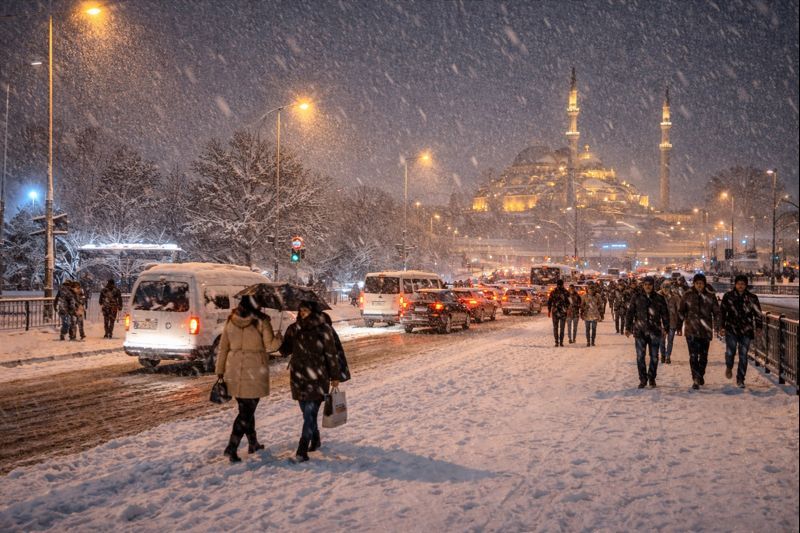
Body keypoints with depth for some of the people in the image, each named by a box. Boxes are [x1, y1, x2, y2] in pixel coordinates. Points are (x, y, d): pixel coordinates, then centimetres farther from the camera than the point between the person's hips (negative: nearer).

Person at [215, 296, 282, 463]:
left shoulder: (230, 321, 4)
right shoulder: (261, 321, -12)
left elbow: (222, 348, 8)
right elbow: (270, 346, -9)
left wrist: (220, 371, 13)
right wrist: (280, 337, 5)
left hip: (235, 372, 5)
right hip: (255, 373, -5)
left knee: (246, 409, 18)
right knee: (247, 412, 1)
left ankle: (253, 443, 30)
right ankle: (231, 448, -8)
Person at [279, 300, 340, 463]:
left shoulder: (323, 329, -6)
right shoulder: (294, 329, 5)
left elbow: (331, 355, -1)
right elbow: (285, 350, 10)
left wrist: (334, 377, 1)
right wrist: (279, 342, -12)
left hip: (317, 378, -4)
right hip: (298, 377, 4)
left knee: (309, 414, -8)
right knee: (308, 412, 15)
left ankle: (302, 451, -9)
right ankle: (315, 440, 35)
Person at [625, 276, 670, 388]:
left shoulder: (659, 298, 3)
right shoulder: (636, 297, 1)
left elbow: (665, 314, 7)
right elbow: (630, 312, 3)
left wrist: (665, 328, 0)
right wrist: (628, 327, -1)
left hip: (655, 331, 1)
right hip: (640, 331, -1)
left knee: (654, 357, 7)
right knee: (640, 357, 0)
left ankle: (652, 379, 21)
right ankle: (643, 379, 10)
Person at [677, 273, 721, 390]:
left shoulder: (710, 296, 3)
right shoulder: (687, 295, 1)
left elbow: (716, 312, 5)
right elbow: (681, 312, 6)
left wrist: (718, 327, -3)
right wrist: (679, 327, 6)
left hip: (706, 330, 2)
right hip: (691, 330, -2)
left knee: (704, 355, 12)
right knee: (693, 355, -10)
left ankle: (701, 375, 33)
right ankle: (696, 379, -9)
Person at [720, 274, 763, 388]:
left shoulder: (752, 298, 4)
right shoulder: (728, 296, 3)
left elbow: (758, 313, 4)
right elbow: (722, 312, 7)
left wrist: (759, 327, -9)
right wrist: (722, 327, 2)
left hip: (746, 331, 1)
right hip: (731, 329, -1)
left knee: (743, 355, 2)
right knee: (730, 351, -18)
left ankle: (740, 379, 15)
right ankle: (729, 367, 15)